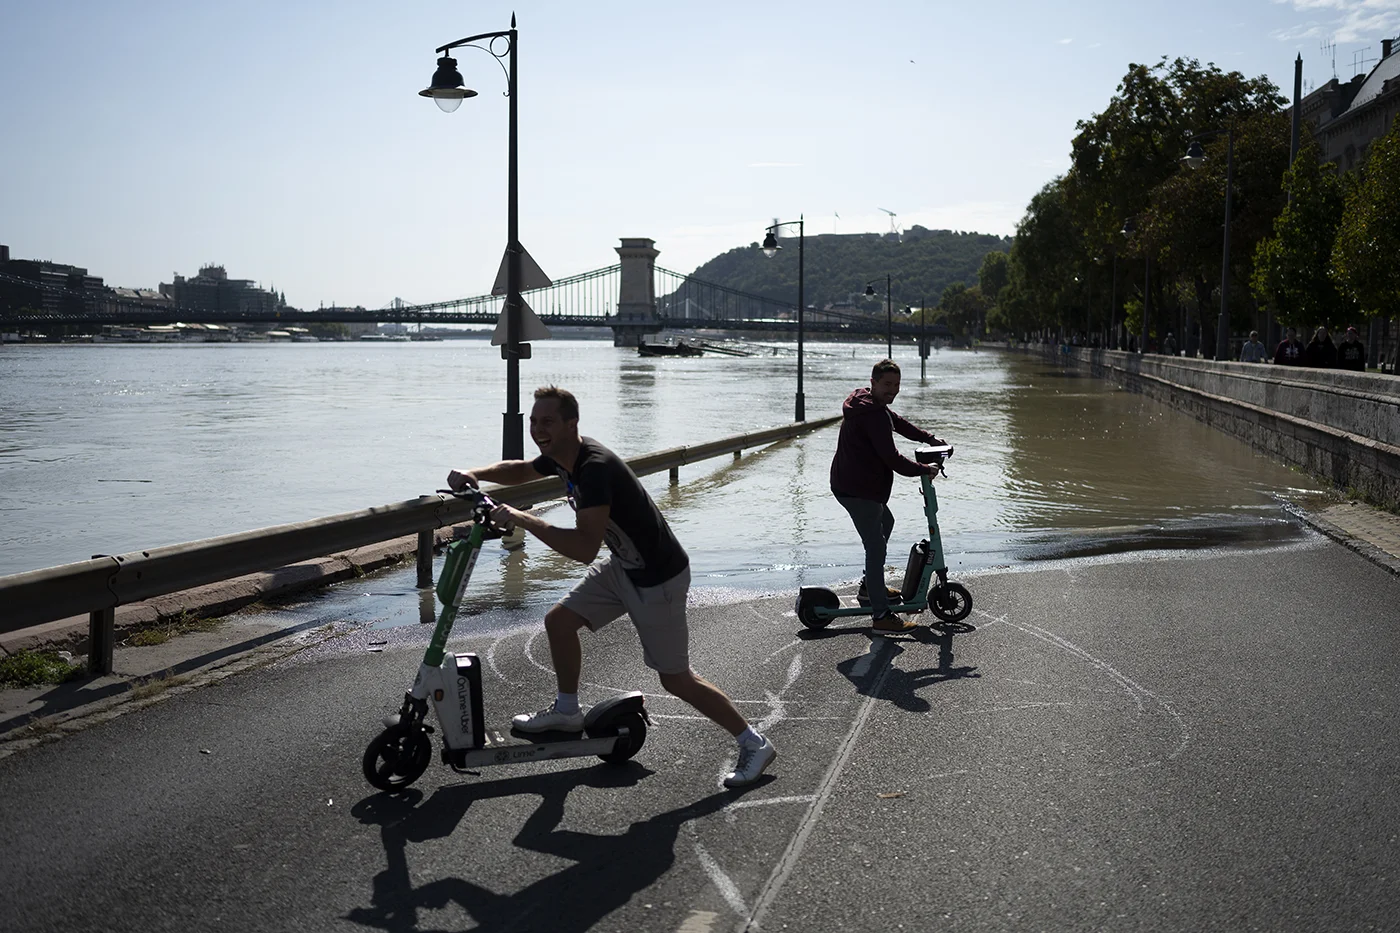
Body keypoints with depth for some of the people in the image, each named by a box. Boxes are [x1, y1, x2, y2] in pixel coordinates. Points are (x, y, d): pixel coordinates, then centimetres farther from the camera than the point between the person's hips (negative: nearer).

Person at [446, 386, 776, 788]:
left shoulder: (595, 468, -31)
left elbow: (585, 548, -38)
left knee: (675, 679, -1)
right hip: (623, 567, 9)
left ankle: (754, 745, 12)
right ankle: (567, 710, 32)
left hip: (658, 579, -9)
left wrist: (523, 519, -34)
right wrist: (474, 474, 2)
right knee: (559, 620, 11)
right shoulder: (562, 456, -1)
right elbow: (519, 470, 20)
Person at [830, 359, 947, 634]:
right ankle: (881, 615, -10)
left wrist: (929, 438, 25)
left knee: (885, 523, 31)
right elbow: (892, 458, -24)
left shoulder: (871, 405, 12)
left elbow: (897, 422, 29)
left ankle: (870, 587, 40)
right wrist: (925, 469, -12)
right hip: (859, 491, -12)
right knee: (876, 548, -10)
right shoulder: (874, 413, -21)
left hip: (853, 485, 12)